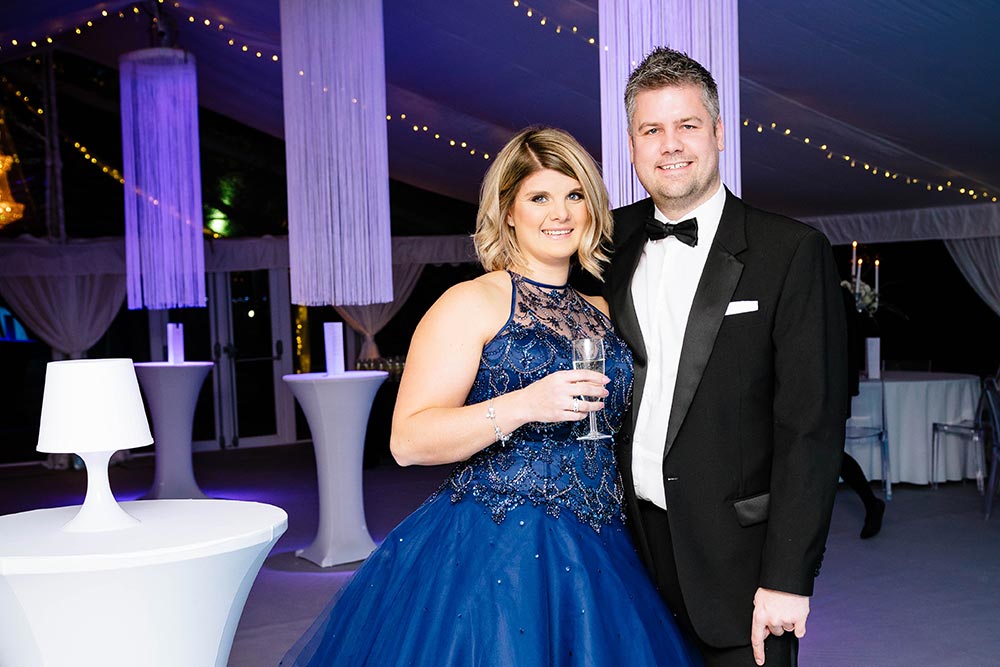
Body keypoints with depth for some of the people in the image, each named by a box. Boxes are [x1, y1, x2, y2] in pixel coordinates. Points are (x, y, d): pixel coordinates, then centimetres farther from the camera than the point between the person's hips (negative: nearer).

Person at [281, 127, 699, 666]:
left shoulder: (601, 313, 13)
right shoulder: (471, 304, -6)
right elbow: (408, 440, -15)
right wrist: (522, 406, -24)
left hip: (594, 557, 6)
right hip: (489, 555, -6)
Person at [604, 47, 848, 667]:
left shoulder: (791, 251, -8)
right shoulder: (616, 240, 6)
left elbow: (811, 428, -11)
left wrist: (788, 577, -15)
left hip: (735, 559, -3)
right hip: (633, 542, 4)